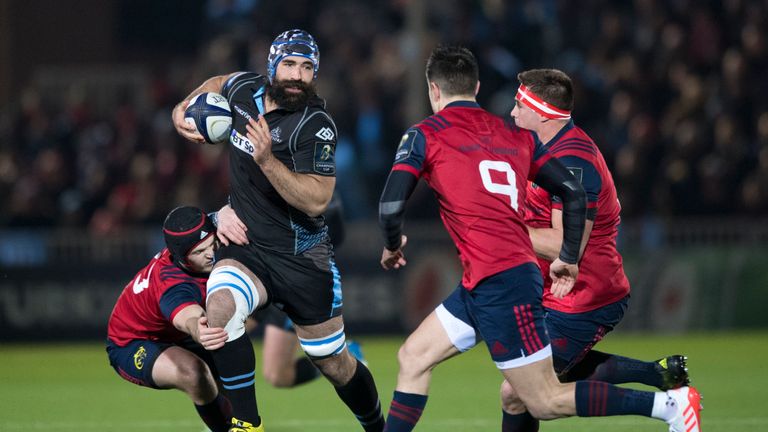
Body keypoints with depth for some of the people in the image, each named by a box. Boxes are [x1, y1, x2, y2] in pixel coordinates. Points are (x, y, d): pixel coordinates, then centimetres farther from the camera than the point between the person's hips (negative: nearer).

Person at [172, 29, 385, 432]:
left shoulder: (316, 126, -17)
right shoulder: (245, 89, -1)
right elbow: (219, 83, 26)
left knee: (335, 364, 7)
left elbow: (316, 201, -24)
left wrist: (267, 160, -34)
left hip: (302, 258, -3)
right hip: (245, 247, 3)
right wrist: (183, 108, 10)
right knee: (220, 305, -30)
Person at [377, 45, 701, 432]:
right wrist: (569, 259, 20)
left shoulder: (424, 135, -1)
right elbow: (573, 194, 10)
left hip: (497, 284, -8)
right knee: (413, 357, 17)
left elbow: (391, 206, -9)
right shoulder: (516, 136, 15)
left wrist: (392, 245, 12)